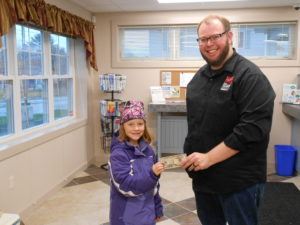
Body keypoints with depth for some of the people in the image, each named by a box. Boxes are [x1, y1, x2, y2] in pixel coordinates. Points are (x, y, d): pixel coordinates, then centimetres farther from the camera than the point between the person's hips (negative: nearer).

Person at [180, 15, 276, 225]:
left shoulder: (249, 76, -15)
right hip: (203, 175, 7)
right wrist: (192, 156, 11)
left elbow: (253, 128, -24)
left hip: (239, 181, -7)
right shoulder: (200, 76, 9)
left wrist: (209, 158, -23)